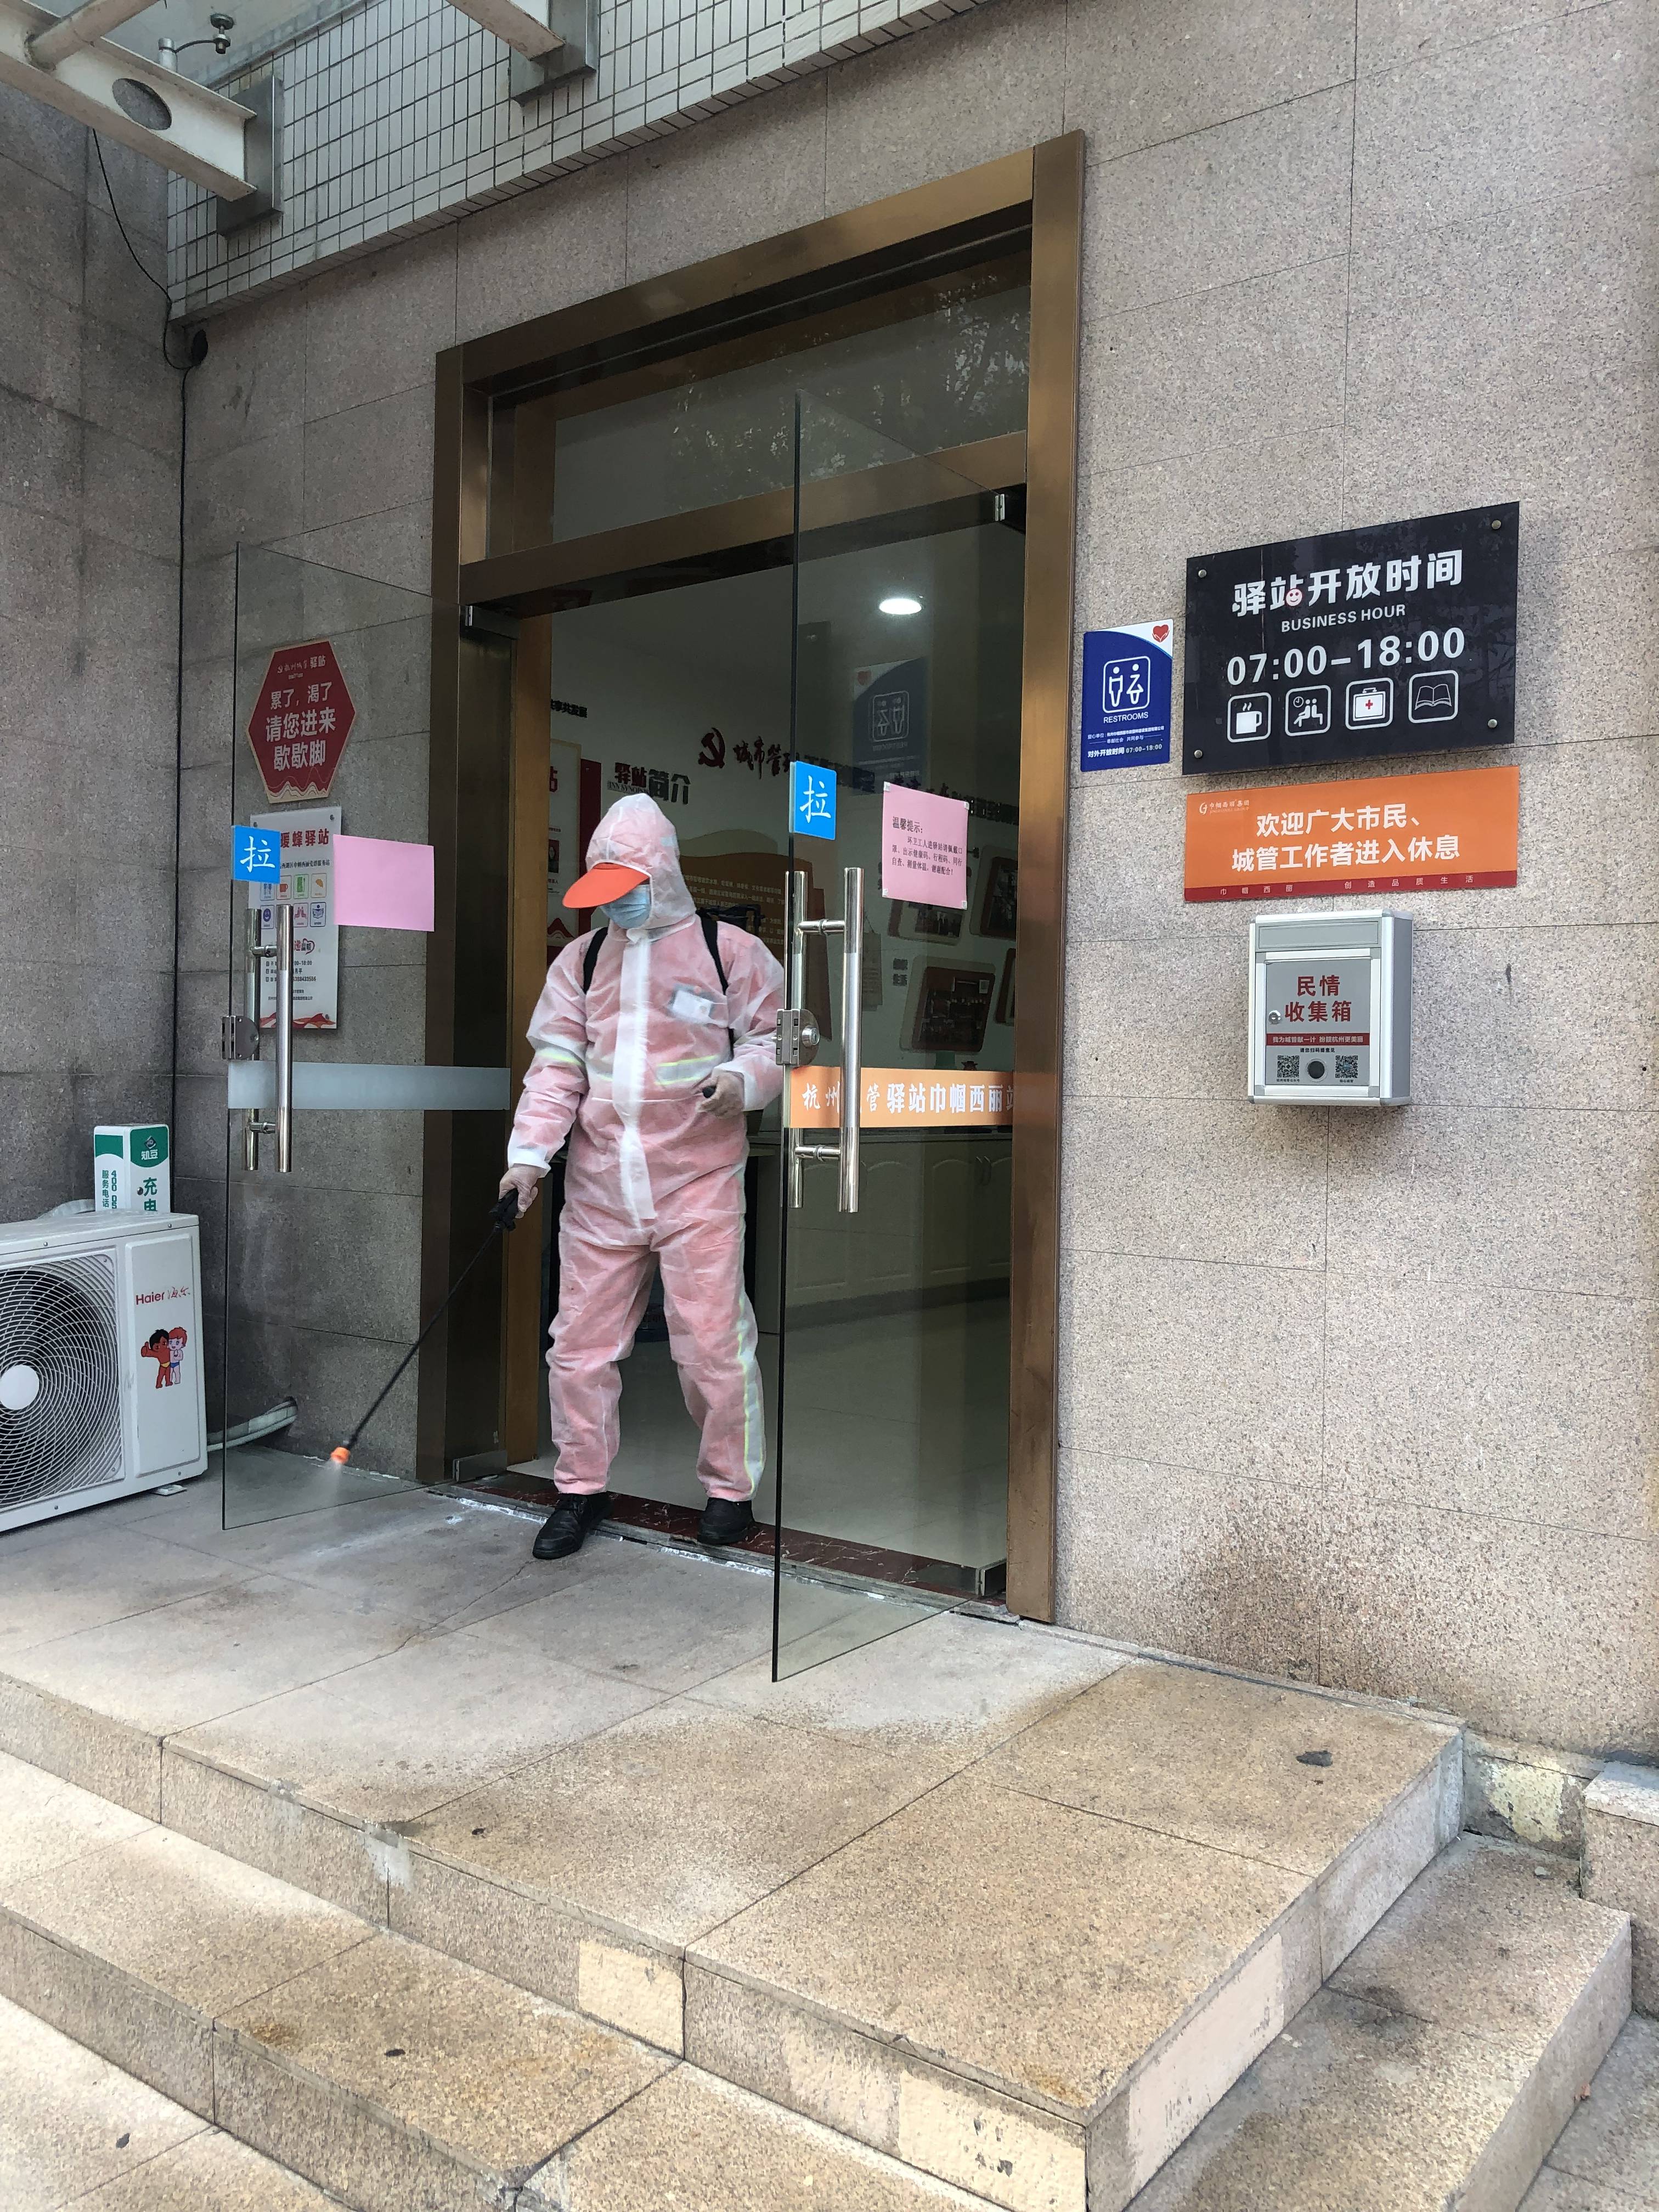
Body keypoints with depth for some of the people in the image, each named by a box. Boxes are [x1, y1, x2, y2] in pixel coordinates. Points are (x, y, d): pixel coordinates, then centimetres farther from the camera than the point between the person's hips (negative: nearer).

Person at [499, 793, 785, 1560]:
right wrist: (529, 1154, -2)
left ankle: (730, 1488, 17)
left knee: (711, 1341, -3)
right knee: (581, 1340, 7)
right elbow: (556, 1064, 9)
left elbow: (775, 1036, 6)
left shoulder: (728, 950, 2)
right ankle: (582, 1488, 24)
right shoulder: (580, 960, 13)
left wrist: (743, 1078, -16)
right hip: (598, 1187, 4)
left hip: (697, 1183, -4)